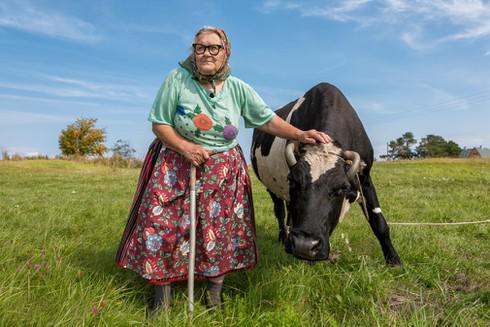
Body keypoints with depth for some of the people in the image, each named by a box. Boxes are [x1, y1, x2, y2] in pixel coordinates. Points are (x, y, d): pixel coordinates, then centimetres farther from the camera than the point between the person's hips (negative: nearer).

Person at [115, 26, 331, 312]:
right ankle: (162, 297, 24)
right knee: (163, 228, 1)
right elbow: (159, 124, -5)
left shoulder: (238, 88, -2)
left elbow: (268, 120, 0)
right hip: (176, 168, -1)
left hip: (223, 173, 2)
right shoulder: (177, 78, -8)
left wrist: (300, 134, -15)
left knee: (220, 233, 7)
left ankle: (215, 297, 29)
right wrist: (185, 148, -20)